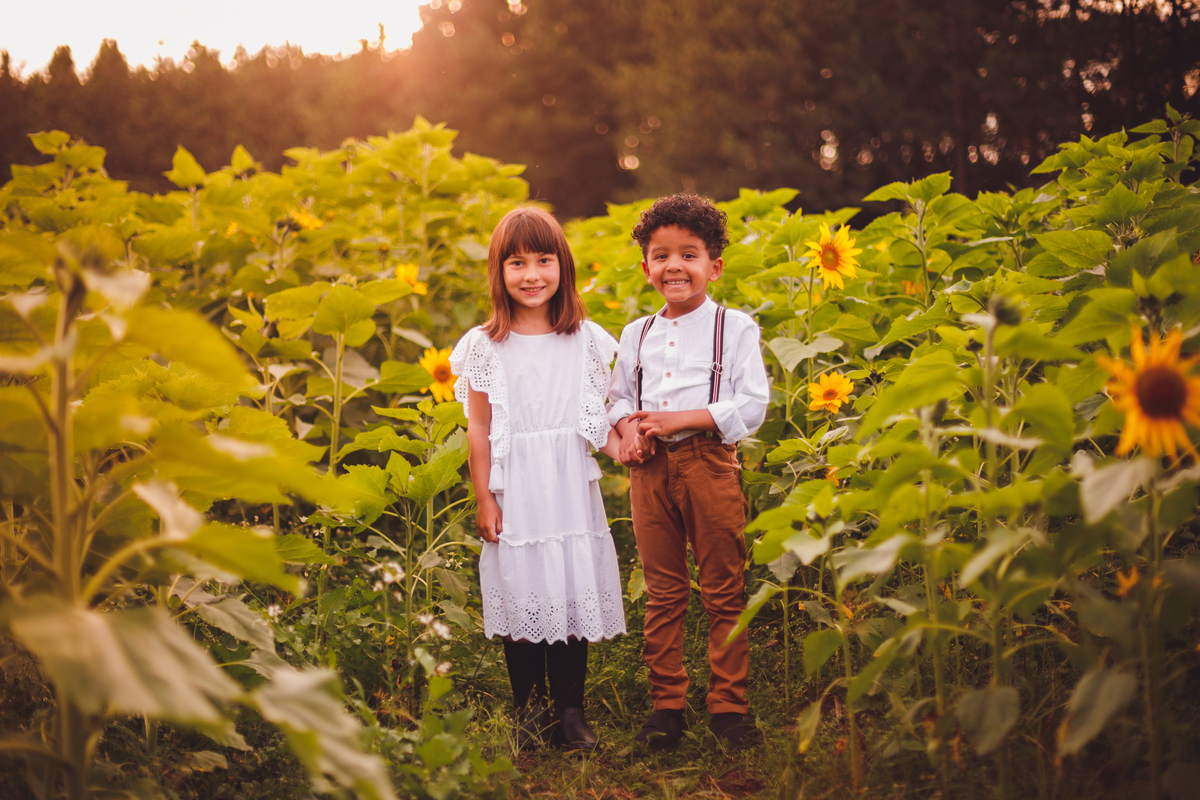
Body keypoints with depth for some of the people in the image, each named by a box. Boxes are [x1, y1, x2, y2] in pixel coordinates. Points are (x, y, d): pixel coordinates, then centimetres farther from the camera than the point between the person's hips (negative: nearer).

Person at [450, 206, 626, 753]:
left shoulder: (586, 340, 5)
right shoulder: (484, 345, 0)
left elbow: (594, 419, 8)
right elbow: (479, 430, 2)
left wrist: (624, 449, -11)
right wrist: (483, 498, -2)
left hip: (571, 488, 1)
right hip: (515, 491, -1)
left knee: (574, 592, 2)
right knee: (521, 598, 3)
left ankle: (570, 712, 13)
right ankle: (528, 714, 15)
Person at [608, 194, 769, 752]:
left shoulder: (734, 328, 1)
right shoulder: (636, 335, 14)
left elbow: (752, 405, -6)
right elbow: (619, 397, 20)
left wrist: (679, 419, -14)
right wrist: (627, 428, -4)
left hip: (709, 462, -3)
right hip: (650, 468, 4)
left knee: (723, 591, 2)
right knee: (663, 592, 9)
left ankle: (728, 705, 11)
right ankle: (667, 703, 17)